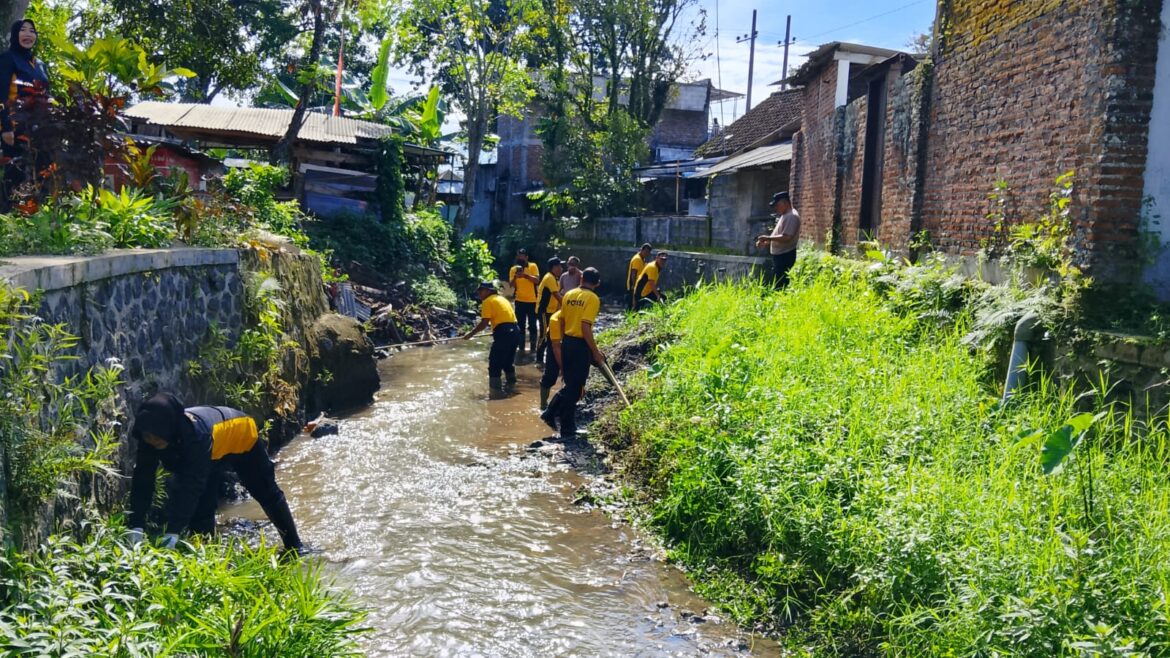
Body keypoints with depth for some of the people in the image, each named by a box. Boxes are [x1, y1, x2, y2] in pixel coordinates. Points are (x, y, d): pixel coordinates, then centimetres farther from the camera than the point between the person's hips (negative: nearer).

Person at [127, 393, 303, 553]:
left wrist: (173, 531, -51)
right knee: (201, 507, -7)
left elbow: (192, 483, -48)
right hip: (213, 452, 5)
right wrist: (136, 526, -33)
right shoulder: (150, 437, -29)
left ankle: (294, 545, 27)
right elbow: (142, 479, -27)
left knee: (267, 493, 10)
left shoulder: (195, 431, -47)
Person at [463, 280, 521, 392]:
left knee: (494, 363, 0)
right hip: (515, 331, 8)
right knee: (508, 361, 23)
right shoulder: (502, 299, 24)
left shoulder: (487, 301, 0)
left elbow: (484, 323, -8)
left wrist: (471, 334, 1)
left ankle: (496, 390, -1)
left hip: (504, 333, -8)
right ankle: (511, 385, 31)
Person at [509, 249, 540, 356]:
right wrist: (515, 277, -22)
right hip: (520, 301, 2)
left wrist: (525, 275, -29)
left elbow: (537, 280, -17)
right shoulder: (513, 269, 2)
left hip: (532, 301, -2)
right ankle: (521, 348, 13)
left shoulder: (533, 266, -5)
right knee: (520, 325, 6)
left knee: (532, 325, 4)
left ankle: (533, 348, 10)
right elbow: (511, 285, -3)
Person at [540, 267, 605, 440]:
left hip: (566, 342, 6)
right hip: (580, 345, -6)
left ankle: (550, 413, 20)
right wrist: (595, 352, -14)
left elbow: (561, 320, 11)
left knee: (570, 385, 22)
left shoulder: (569, 295, 7)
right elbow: (586, 327, -20)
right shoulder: (593, 298, -13)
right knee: (575, 389, 3)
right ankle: (567, 431, 10)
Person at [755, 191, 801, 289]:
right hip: (779, 255, 11)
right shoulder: (784, 216, 17)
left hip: (785, 256, -11)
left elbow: (786, 238, -25)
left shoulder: (792, 216, -16)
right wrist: (765, 242, 10)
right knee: (776, 284, 14)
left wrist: (768, 238, -20)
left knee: (779, 285, -12)